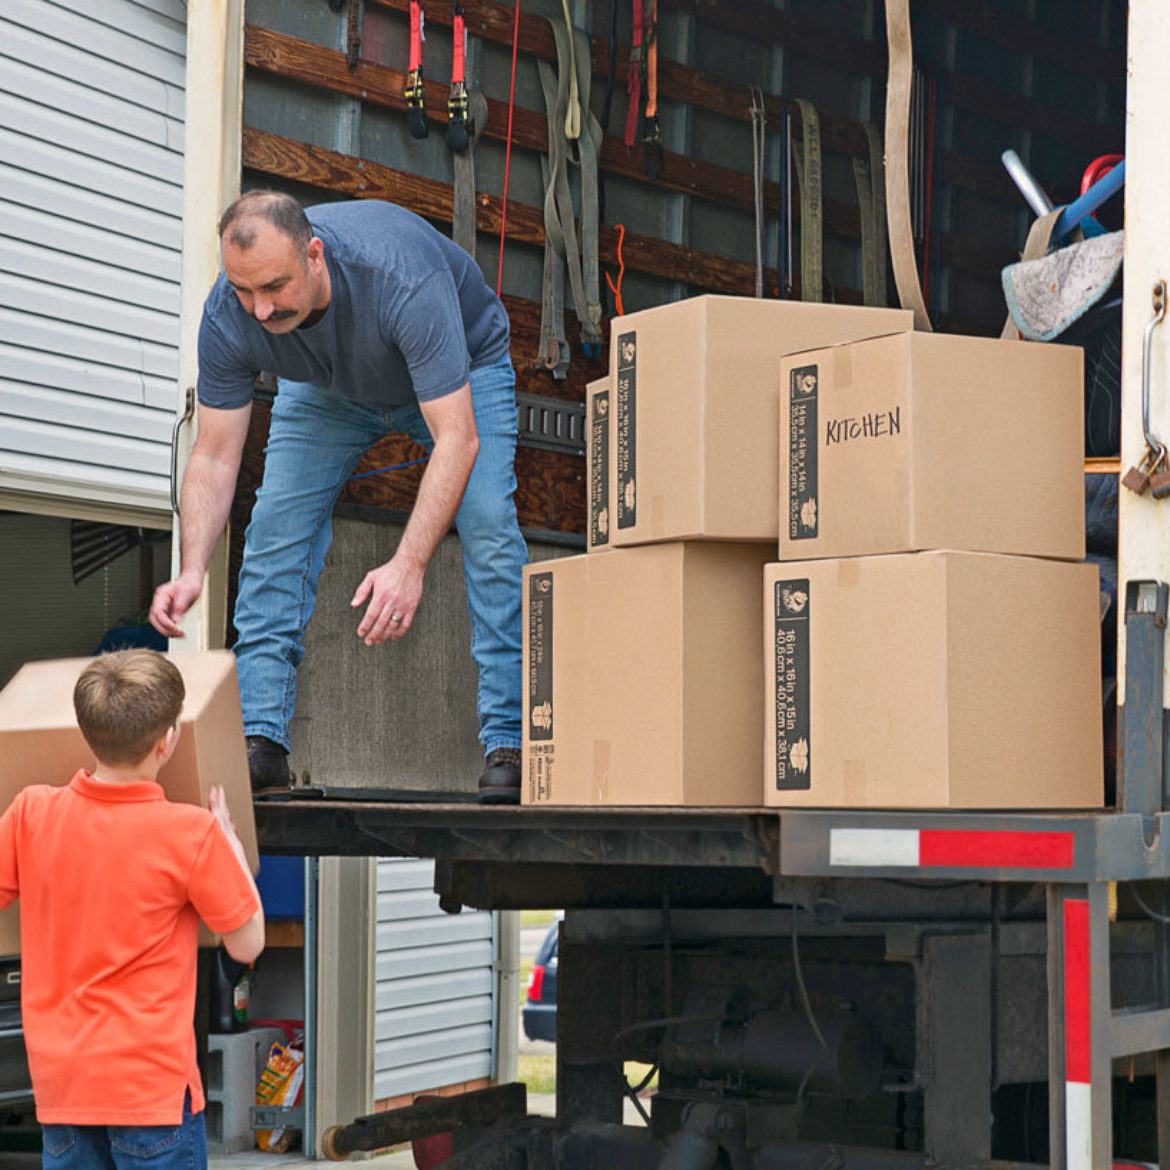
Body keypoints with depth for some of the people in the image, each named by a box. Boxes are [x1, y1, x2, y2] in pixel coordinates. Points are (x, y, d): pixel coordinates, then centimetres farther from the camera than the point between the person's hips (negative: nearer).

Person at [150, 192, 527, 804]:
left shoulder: (403, 277, -45)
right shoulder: (227, 317, -31)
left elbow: (457, 438, -44)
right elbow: (214, 455, -22)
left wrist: (409, 564, -54)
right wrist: (191, 570, -37)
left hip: (461, 369, -3)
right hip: (328, 386, 4)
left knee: (487, 523, -23)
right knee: (276, 523, -13)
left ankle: (508, 743, -20)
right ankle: (258, 741, -9)